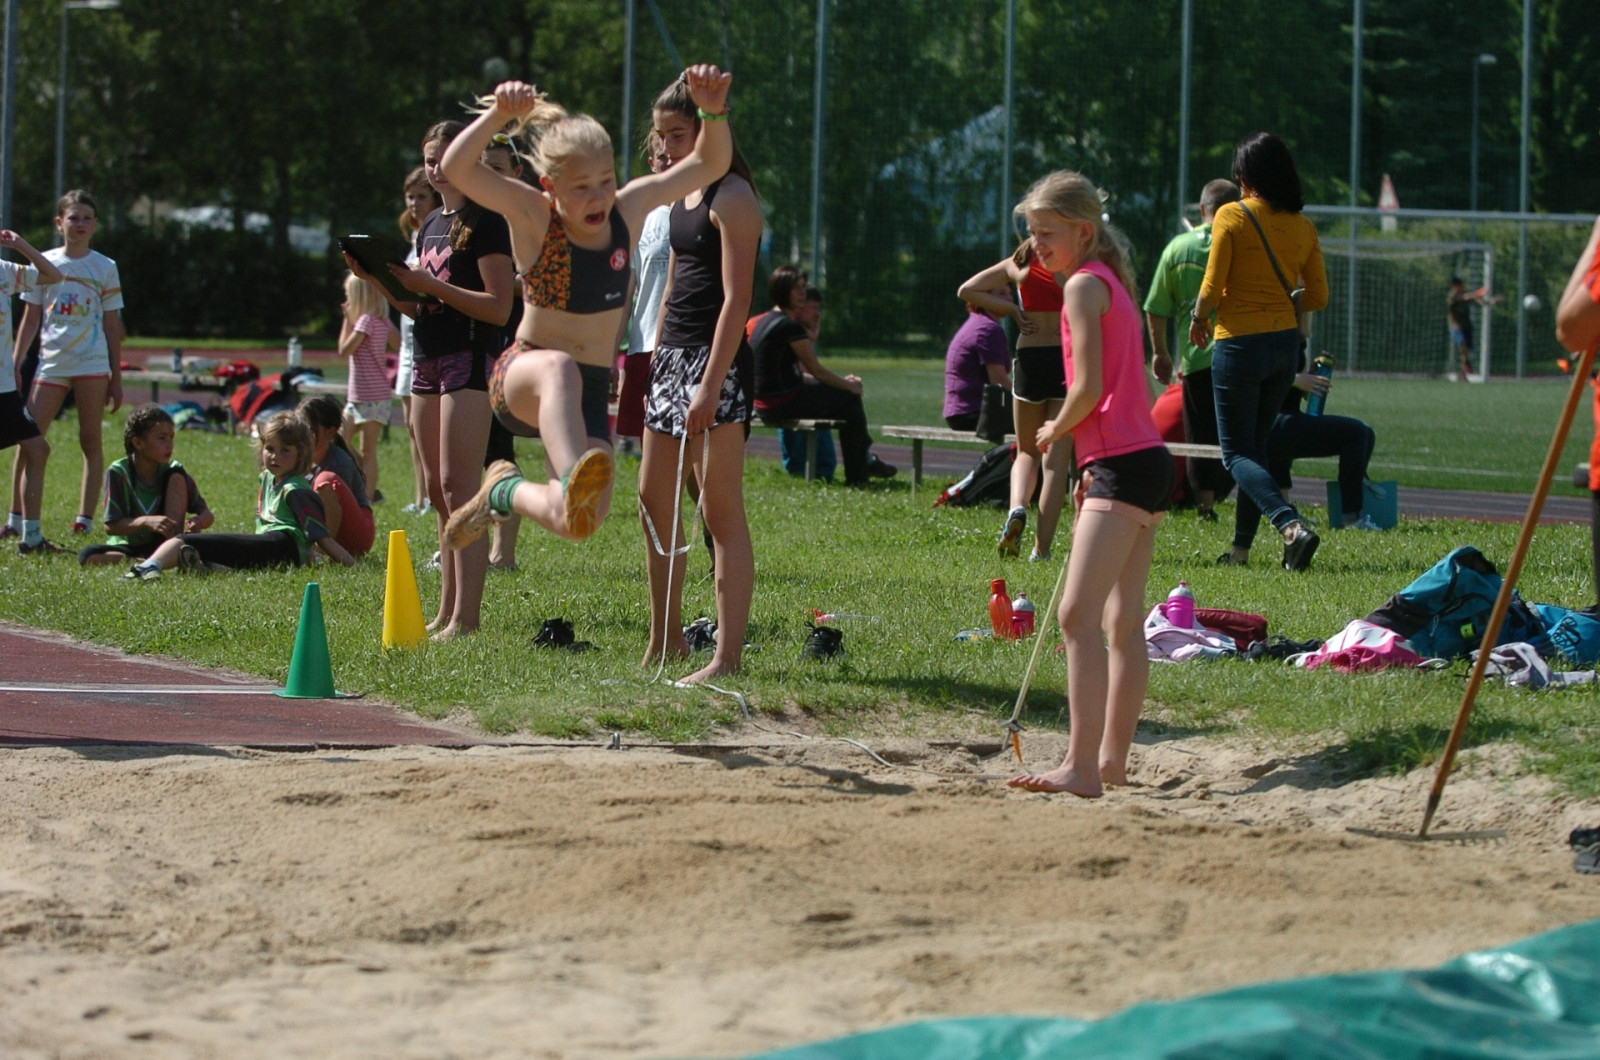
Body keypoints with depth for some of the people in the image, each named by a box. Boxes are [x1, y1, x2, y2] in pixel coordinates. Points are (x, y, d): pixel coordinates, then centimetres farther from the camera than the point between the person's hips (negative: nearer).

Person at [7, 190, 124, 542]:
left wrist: (116, 378, 6)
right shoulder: (44, 264, 7)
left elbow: (112, 325, 8)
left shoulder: (105, 268, 6)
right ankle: (17, 517, 0)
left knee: (90, 440, 0)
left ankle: (84, 519, 2)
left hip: (93, 364, -1)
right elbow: (30, 320, 11)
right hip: (51, 363, 1)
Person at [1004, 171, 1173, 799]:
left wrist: (1055, 431, 2)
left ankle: (1081, 766, -24)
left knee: (1079, 615, -17)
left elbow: (1089, 387, -16)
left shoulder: (1083, 285, -8)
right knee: (1123, 622, 14)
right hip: (1145, 461, 11)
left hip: (1122, 464, -11)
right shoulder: (1113, 282, 20)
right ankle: (1112, 760, 19)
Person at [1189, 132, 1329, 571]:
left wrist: (1198, 320, 7)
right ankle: (1241, 546, 18)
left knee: (1237, 453, -1)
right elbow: (1318, 297, 7)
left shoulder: (1232, 217, -11)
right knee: (1255, 445, 18)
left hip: (1239, 343, -6)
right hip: (1286, 344, 6)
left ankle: (1290, 525, -22)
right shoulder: (1302, 226, 3)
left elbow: (1212, 288, -12)